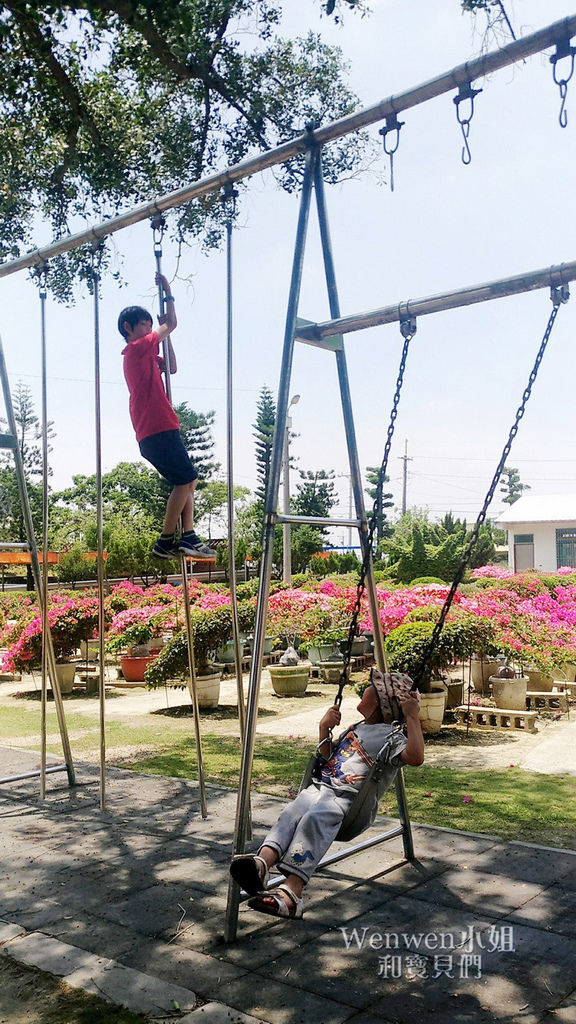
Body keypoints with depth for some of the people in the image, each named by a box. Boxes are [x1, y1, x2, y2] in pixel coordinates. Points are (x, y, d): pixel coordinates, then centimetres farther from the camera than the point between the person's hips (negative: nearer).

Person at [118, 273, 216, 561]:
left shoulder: (142, 355, 25)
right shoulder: (137, 348, -2)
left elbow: (171, 367, 29)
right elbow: (171, 324, 1)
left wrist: (166, 335, 25)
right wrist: (168, 293, 11)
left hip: (152, 433, 10)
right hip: (158, 430, -10)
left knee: (188, 481, 8)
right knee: (185, 480, -11)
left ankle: (188, 537, 0)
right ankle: (165, 542, -10)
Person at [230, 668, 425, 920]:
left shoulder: (391, 736, 6)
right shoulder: (355, 728, 31)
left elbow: (415, 757, -14)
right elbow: (327, 758, 35)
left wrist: (412, 717, -12)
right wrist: (325, 729, 19)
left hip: (351, 798, -7)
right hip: (321, 786, 7)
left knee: (315, 818, -35)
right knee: (293, 811, -26)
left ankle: (291, 892, -50)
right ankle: (262, 862, -50)